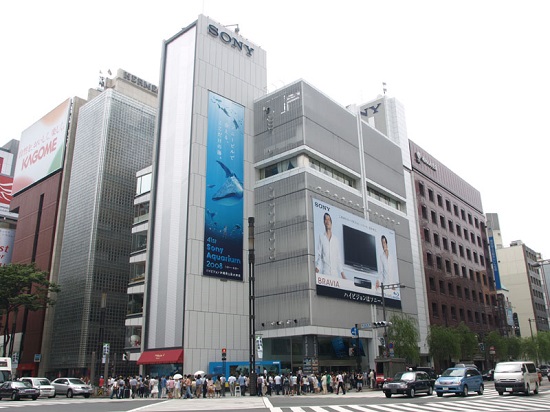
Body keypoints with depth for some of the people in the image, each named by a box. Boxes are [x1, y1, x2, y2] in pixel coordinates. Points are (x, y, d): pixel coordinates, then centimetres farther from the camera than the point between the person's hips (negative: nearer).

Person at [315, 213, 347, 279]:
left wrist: (342, 274, 8)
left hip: (335, 272, 2)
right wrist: (317, 268, -14)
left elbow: (339, 258, 15)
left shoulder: (336, 239, 15)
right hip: (325, 272, -2)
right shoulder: (321, 238, 7)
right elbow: (318, 255, 1)